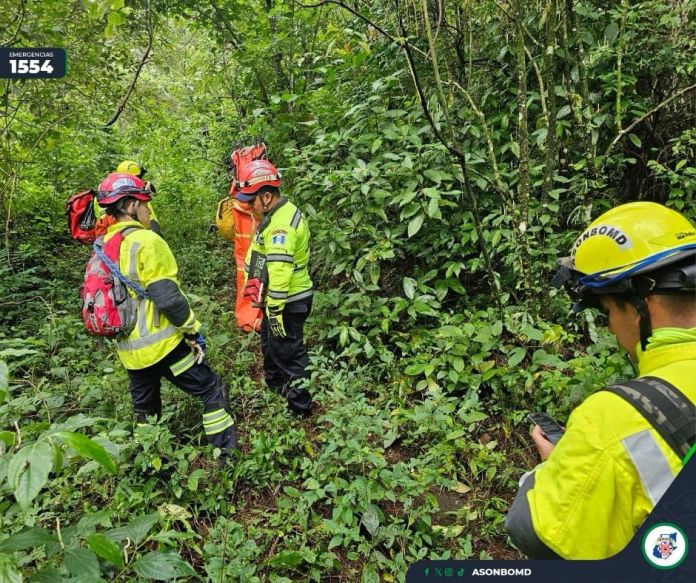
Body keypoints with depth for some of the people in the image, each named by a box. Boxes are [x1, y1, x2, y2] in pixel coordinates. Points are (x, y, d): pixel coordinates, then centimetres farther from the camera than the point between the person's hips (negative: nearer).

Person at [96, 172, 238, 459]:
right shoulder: (146, 241, -17)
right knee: (212, 390, 5)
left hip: (129, 349, 8)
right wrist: (193, 331, -11)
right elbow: (168, 297, -22)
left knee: (145, 410, 22)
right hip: (161, 344, -8)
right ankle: (227, 454, 8)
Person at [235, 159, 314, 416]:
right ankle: (275, 385, 48)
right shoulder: (283, 211, 8)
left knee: (287, 352, 3)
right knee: (270, 342, 27)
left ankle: (299, 406, 19)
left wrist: (274, 310, -25)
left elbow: (279, 271, -30)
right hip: (284, 298, 11)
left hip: (287, 302, -11)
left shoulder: (280, 225, -26)